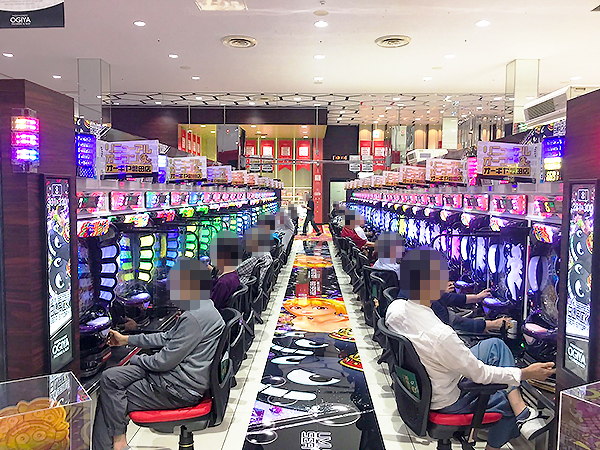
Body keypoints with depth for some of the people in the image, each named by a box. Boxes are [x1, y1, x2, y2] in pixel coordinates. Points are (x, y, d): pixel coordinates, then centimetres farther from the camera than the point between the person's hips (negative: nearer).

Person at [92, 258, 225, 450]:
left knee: (110, 399, -3)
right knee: (109, 378, 2)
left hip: (179, 390, -10)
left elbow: (165, 361, -21)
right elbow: (167, 338, 21)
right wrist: (127, 339, 24)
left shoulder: (196, 317, -24)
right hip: (177, 375, 10)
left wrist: (134, 359, -2)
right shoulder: (201, 310, 10)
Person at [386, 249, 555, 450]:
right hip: (448, 401, -7)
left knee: (496, 345, 8)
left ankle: (523, 414, 7)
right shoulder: (440, 336, -37)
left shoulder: (394, 307, -15)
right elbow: (480, 374, -23)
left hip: (420, 386, 7)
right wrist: (525, 374, -11)